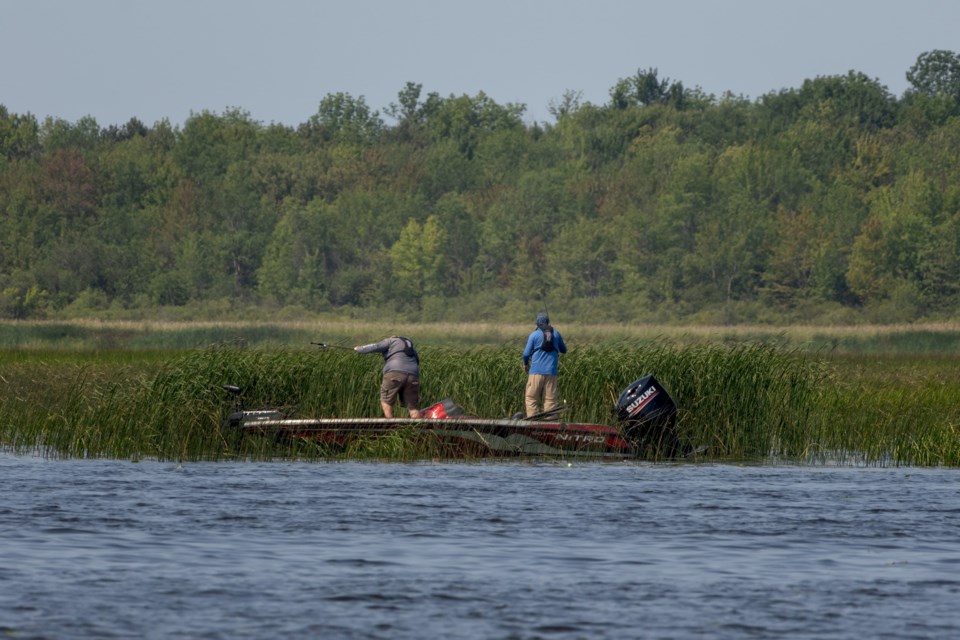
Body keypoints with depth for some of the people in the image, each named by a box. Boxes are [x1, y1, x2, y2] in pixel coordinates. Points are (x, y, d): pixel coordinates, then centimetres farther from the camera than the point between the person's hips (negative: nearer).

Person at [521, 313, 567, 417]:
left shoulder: (534, 335, -3)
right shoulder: (556, 334, 6)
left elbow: (526, 353, -1)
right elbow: (564, 350, 19)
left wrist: (525, 364, 19)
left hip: (536, 371, -3)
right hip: (551, 372, 3)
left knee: (531, 399, 1)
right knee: (550, 400, 5)